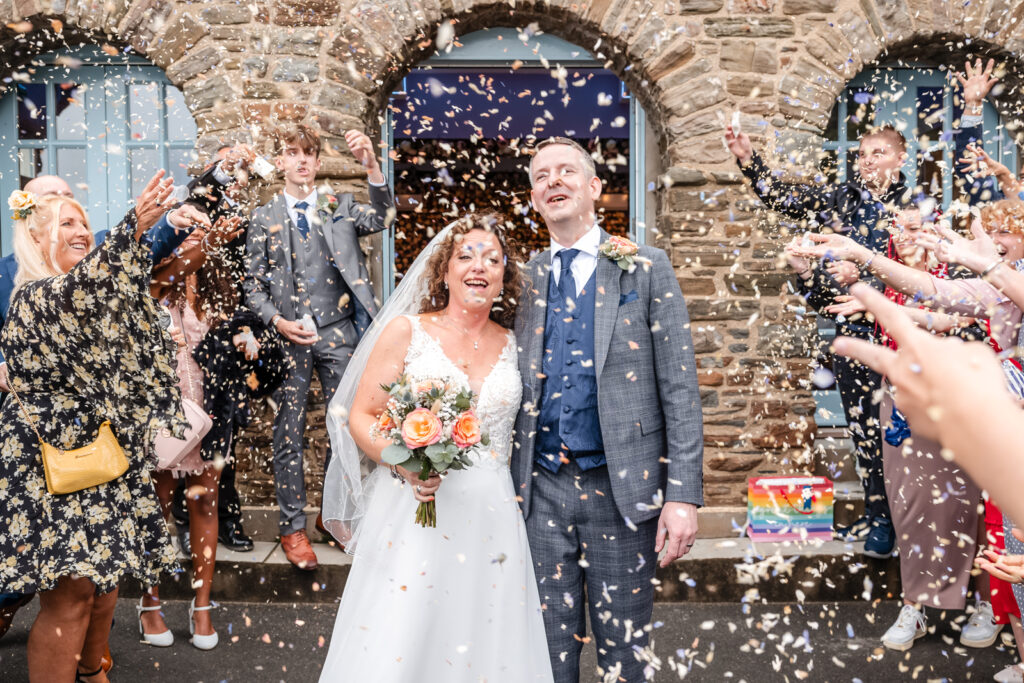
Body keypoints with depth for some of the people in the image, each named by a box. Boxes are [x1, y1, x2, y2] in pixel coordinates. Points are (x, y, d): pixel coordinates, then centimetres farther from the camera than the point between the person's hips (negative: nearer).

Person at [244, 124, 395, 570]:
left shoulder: (341, 208, 9)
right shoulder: (264, 219, 8)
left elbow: (382, 219, -11)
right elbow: (253, 286, 6)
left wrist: (371, 166, -24)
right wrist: (278, 321, -10)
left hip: (338, 332, 1)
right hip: (289, 336, 0)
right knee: (288, 433, 4)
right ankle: (293, 527, 15)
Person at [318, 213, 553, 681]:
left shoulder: (513, 345, 10)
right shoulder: (406, 331, 1)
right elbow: (361, 416, -2)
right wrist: (405, 464, -18)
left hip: (489, 520, 3)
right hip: (411, 514, -3)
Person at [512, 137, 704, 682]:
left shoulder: (644, 269, -1)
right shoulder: (525, 281, 8)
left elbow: (679, 389, -5)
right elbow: (517, 389, 10)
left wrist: (683, 494, -12)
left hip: (621, 488, -2)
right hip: (541, 488, 3)